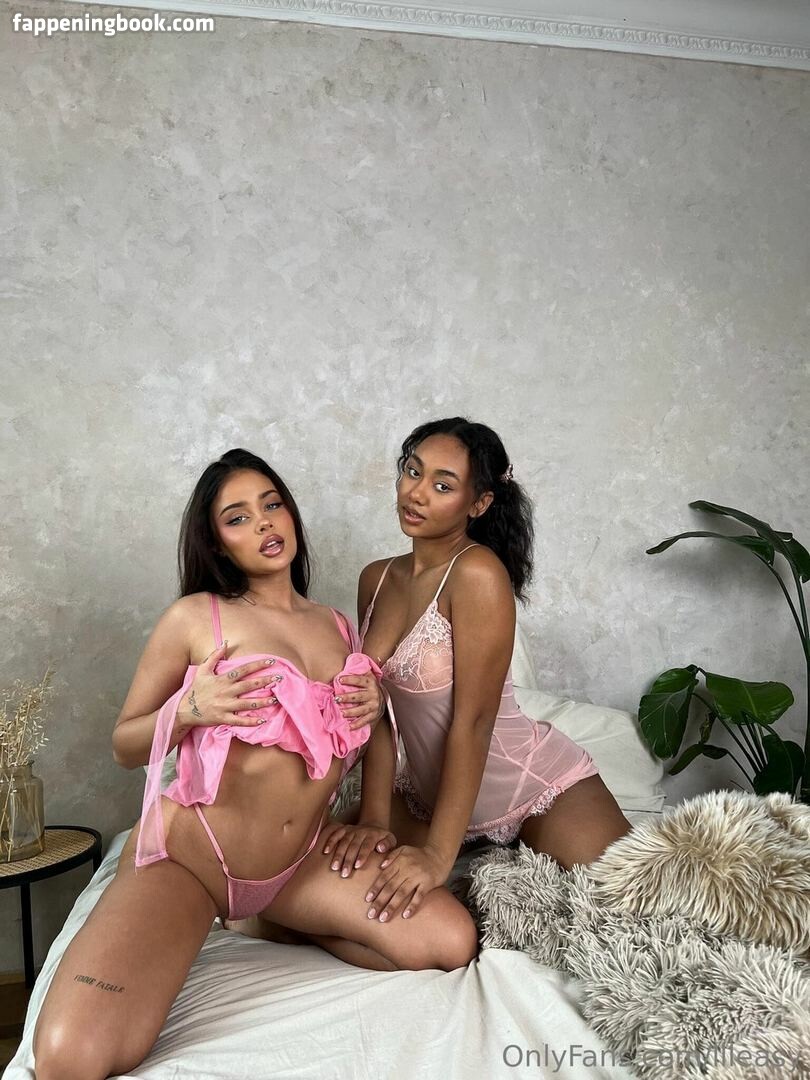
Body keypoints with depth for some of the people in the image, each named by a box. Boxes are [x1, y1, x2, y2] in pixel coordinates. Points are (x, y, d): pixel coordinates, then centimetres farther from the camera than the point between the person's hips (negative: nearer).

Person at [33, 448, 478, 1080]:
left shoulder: (339, 626, 8)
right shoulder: (195, 617, -5)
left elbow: (377, 752, 19)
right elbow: (125, 746, 2)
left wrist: (375, 707, -4)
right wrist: (187, 711, -18)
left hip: (301, 859, 5)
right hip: (188, 853, -4)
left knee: (454, 944, -13)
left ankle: (286, 925, 9)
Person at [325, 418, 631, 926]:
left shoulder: (477, 573, -21)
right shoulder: (376, 579, 1)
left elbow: (473, 721, -23)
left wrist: (439, 854, -24)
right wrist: (371, 814, -9)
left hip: (538, 787, -6)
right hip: (428, 792, 6)